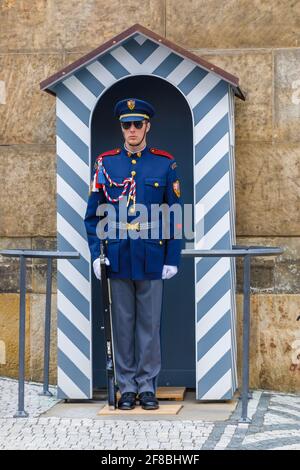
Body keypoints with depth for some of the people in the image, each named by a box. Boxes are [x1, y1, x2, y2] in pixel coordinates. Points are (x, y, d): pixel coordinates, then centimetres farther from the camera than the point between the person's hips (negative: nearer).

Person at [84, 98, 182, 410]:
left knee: (150, 324, 5)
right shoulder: (106, 163, 4)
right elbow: (92, 214, 6)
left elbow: (175, 216, 3)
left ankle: (147, 387, 14)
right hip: (117, 257, 1)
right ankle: (127, 387, 14)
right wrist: (96, 254, -3)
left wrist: (173, 258, -1)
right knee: (122, 324, 6)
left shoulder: (165, 163, 2)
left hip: (152, 258, -1)